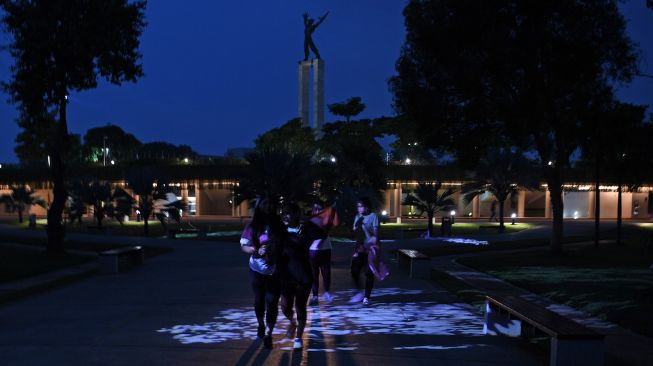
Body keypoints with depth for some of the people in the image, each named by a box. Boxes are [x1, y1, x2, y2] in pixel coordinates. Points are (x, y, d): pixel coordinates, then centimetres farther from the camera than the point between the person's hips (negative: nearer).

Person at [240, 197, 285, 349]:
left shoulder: (279, 226, -1)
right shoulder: (253, 226, -6)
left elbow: (285, 245, 3)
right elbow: (243, 246, -6)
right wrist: (257, 251, -24)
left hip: (275, 271, 0)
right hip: (257, 270, 0)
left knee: (272, 302, -2)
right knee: (259, 300, 15)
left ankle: (269, 334, 6)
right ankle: (261, 324, 42)